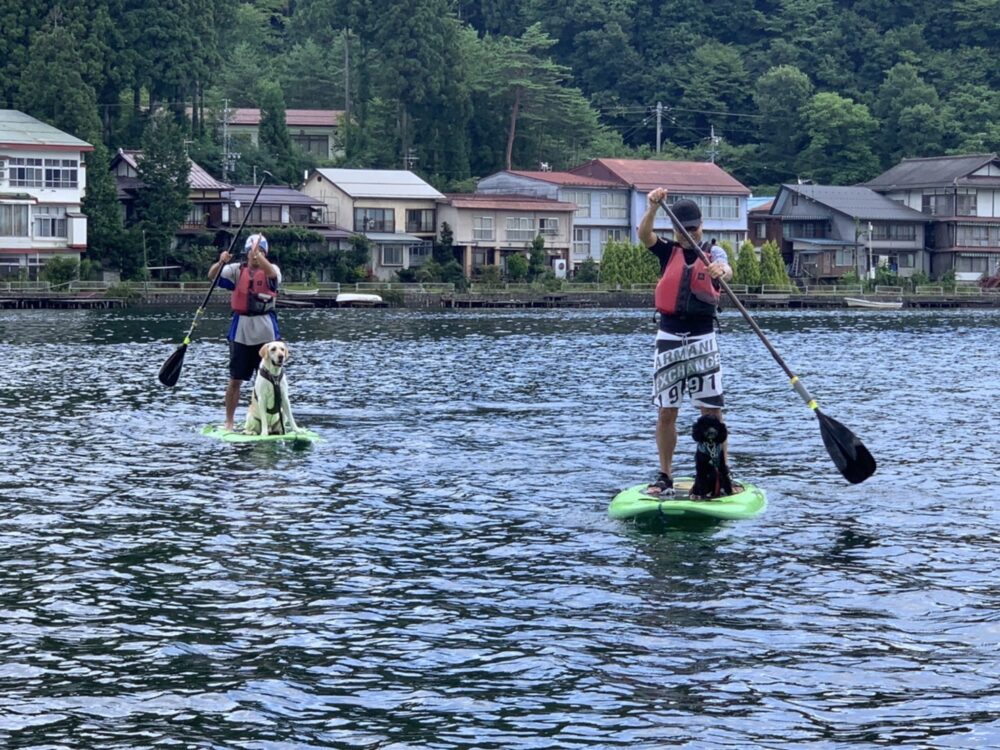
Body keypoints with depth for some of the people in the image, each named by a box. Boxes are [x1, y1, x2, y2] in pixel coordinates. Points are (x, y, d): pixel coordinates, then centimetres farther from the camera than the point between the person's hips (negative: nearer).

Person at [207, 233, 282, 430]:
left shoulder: (271, 269, 0)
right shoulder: (237, 270, 4)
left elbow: (272, 273, -24)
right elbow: (212, 275, -8)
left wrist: (259, 256, -39)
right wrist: (221, 262, -28)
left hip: (266, 332, -1)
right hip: (240, 332, 1)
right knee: (235, 380, 3)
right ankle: (229, 421, 10)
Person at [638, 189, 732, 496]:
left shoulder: (713, 252, 5)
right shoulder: (668, 252, 7)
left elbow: (726, 269, -17)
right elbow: (644, 234, -11)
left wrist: (721, 270, -41)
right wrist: (653, 206, -29)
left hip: (703, 341, -1)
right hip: (669, 339, 1)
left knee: (712, 412, -4)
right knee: (666, 412, 1)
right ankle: (665, 477, 9)